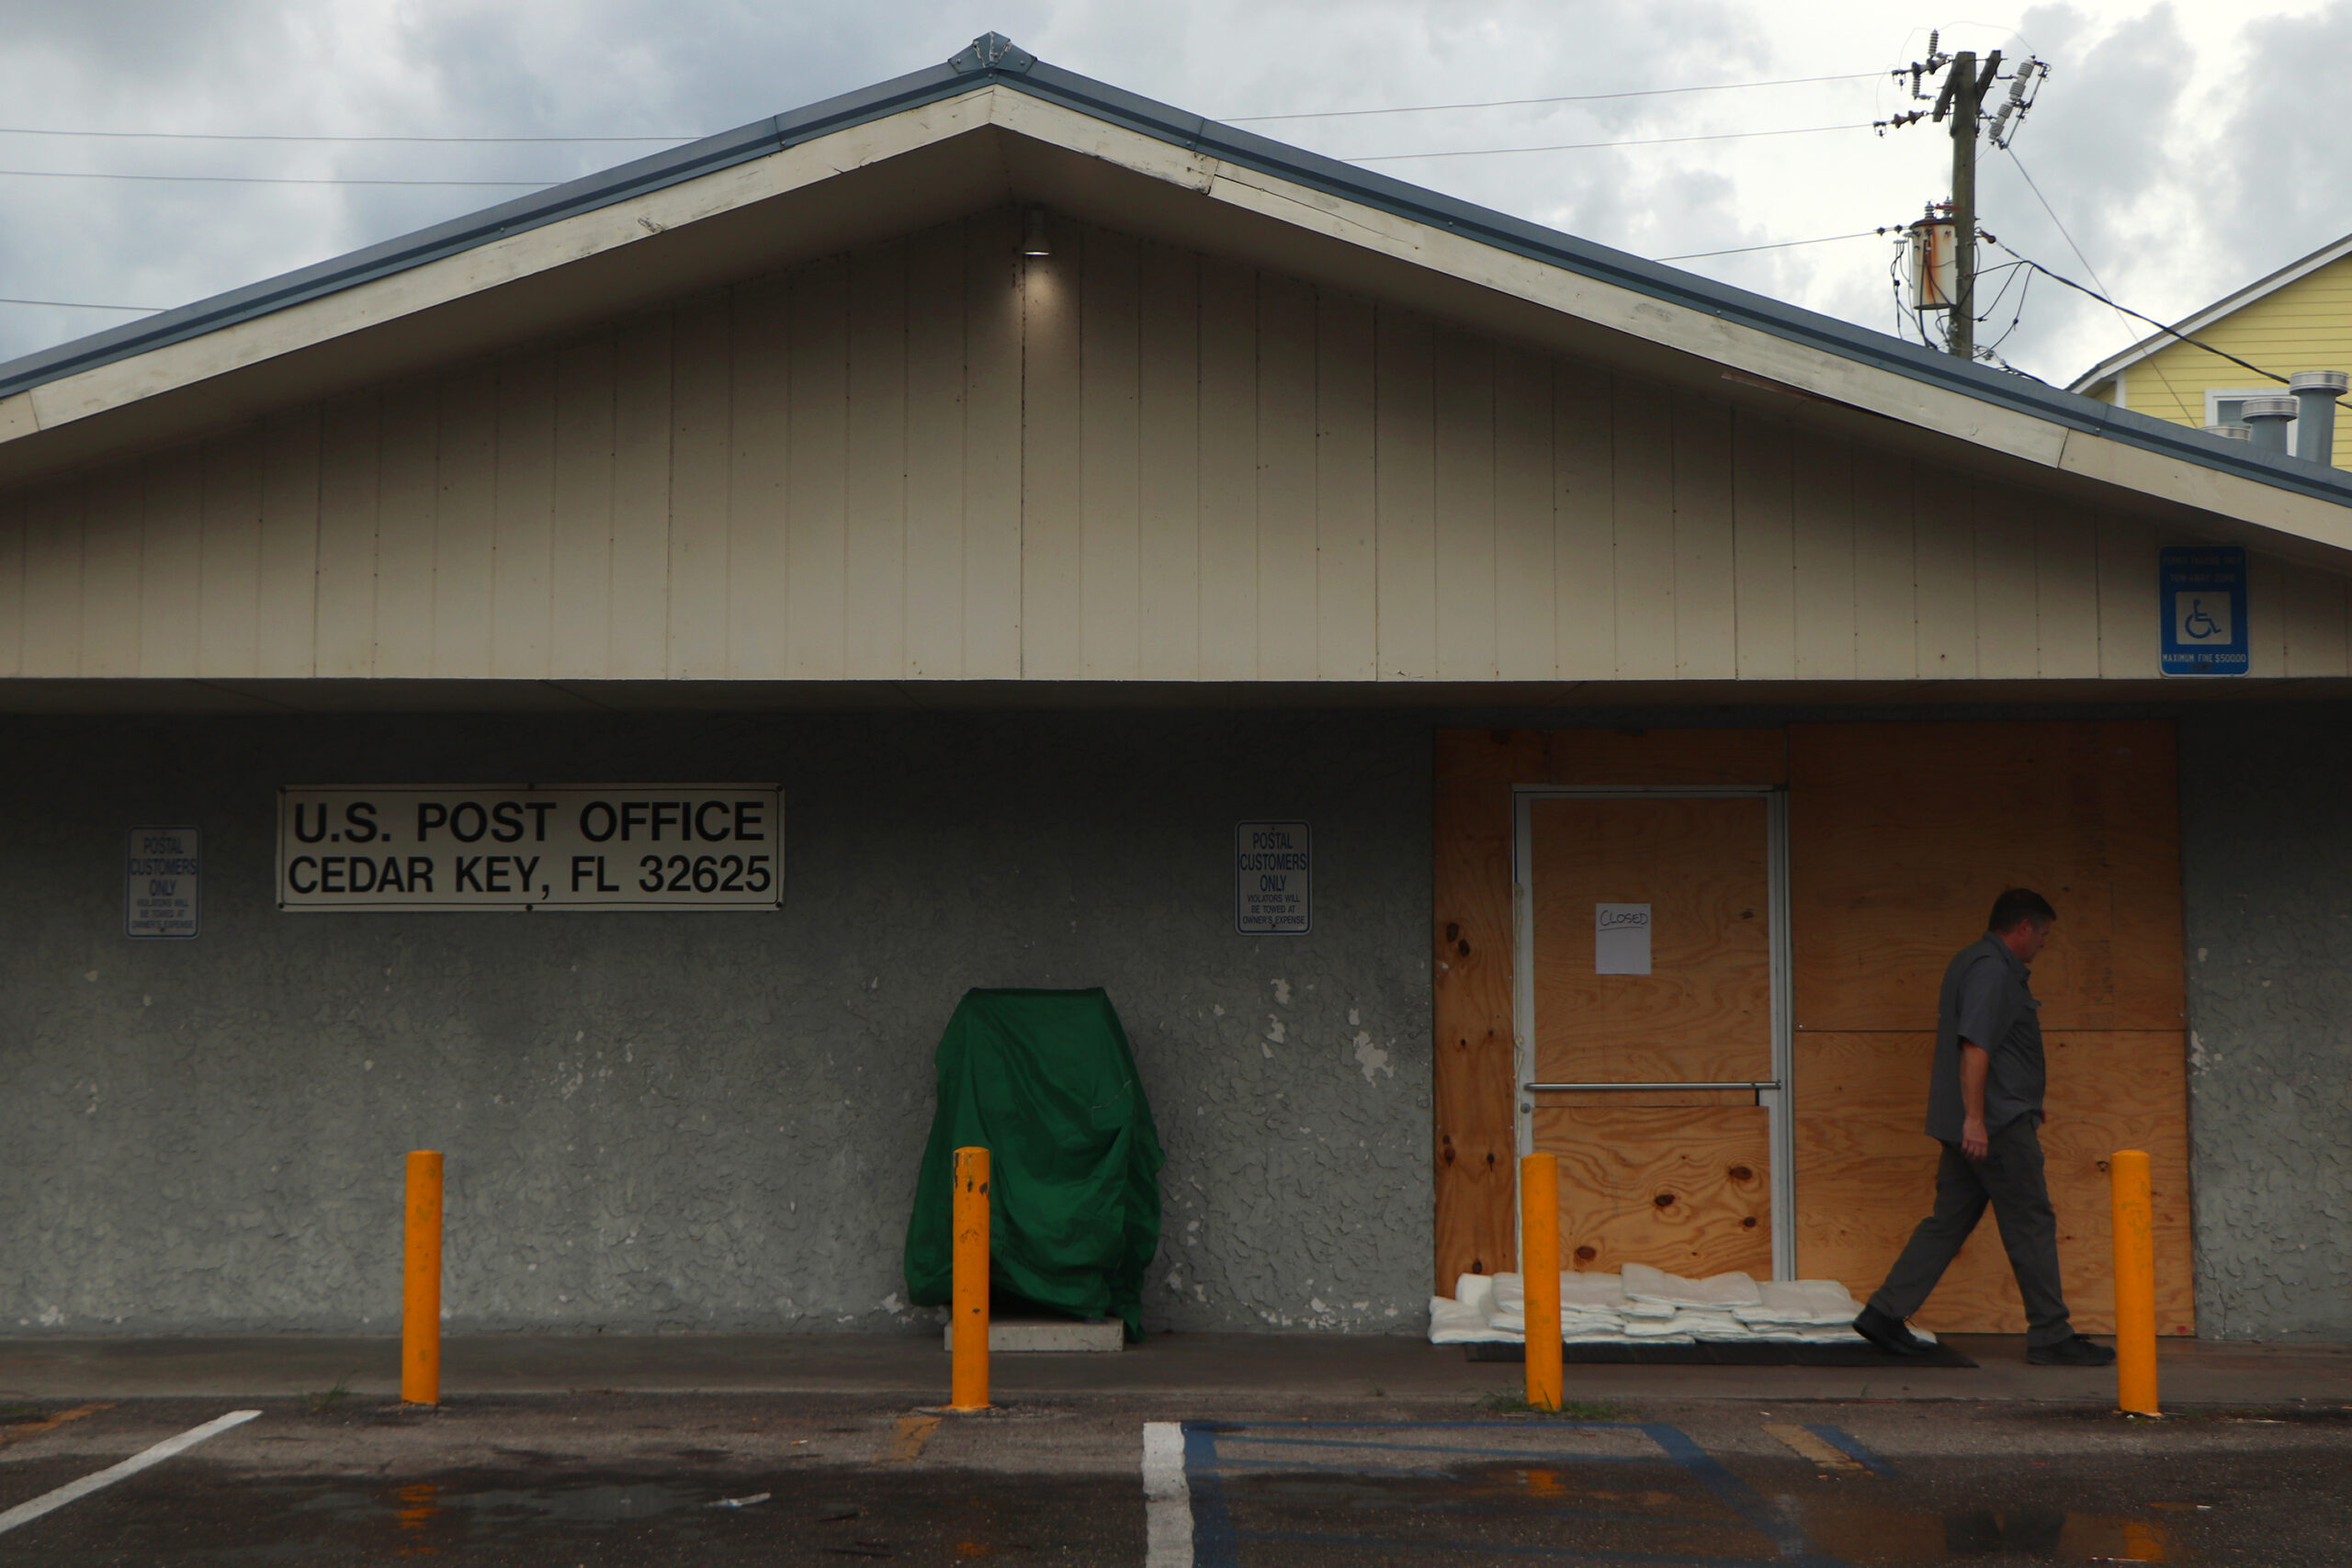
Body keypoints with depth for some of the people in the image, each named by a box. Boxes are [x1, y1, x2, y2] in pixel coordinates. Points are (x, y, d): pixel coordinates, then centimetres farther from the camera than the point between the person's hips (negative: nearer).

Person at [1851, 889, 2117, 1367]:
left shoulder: (1974, 963, 20)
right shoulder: (1991, 970, -14)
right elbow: (1974, 1045, -23)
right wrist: (1974, 1117, -27)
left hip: (1973, 1127, 10)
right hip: (1998, 1124, -10)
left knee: (1949, 1220, 9)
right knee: (2031, 1224, -2)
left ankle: (1884, 1314, 7)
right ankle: (2050, 1337, 5)